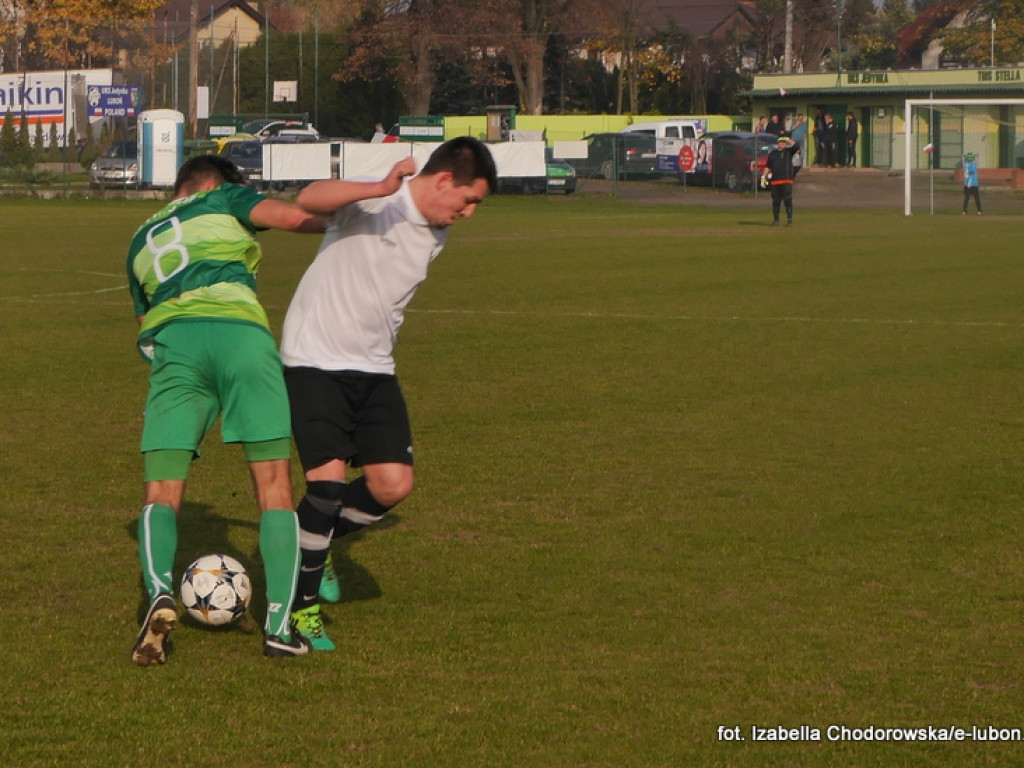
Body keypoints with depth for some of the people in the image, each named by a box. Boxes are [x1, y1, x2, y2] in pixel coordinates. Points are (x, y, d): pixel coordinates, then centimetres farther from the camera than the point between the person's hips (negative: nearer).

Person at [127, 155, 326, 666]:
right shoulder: (221, 201, 23)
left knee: (161, 494, 2)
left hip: (171, 339, 3)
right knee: (274, 487, 3)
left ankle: (160, 592, -28)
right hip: (240, 332, -3)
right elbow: (286, 216, 5)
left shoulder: (140, 241, 34)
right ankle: (280, 624, -7)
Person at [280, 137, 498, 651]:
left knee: (393, 484, -6)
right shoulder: (373, 203, -16)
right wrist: (381, 189, -49)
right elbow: (309, 200, -36)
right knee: (330, 474, -18)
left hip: (374, 369, 7)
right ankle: (301, 606, -3)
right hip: (315, 361, -7)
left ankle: (314, 544, 23)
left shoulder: (436, 236, 8)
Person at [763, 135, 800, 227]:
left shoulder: (789, 151, 8)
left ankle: (789, 220, -8)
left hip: (787, 182, -3)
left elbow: (796, 146, -11)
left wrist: (788, 140, -3)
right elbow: (767, 166, 18)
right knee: (776, 201, 5)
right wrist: (765, 175, 6)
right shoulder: (772, 153, 15)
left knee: (788, 201, -10)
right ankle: (775, 220, 13)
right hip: (775, 181, 3)